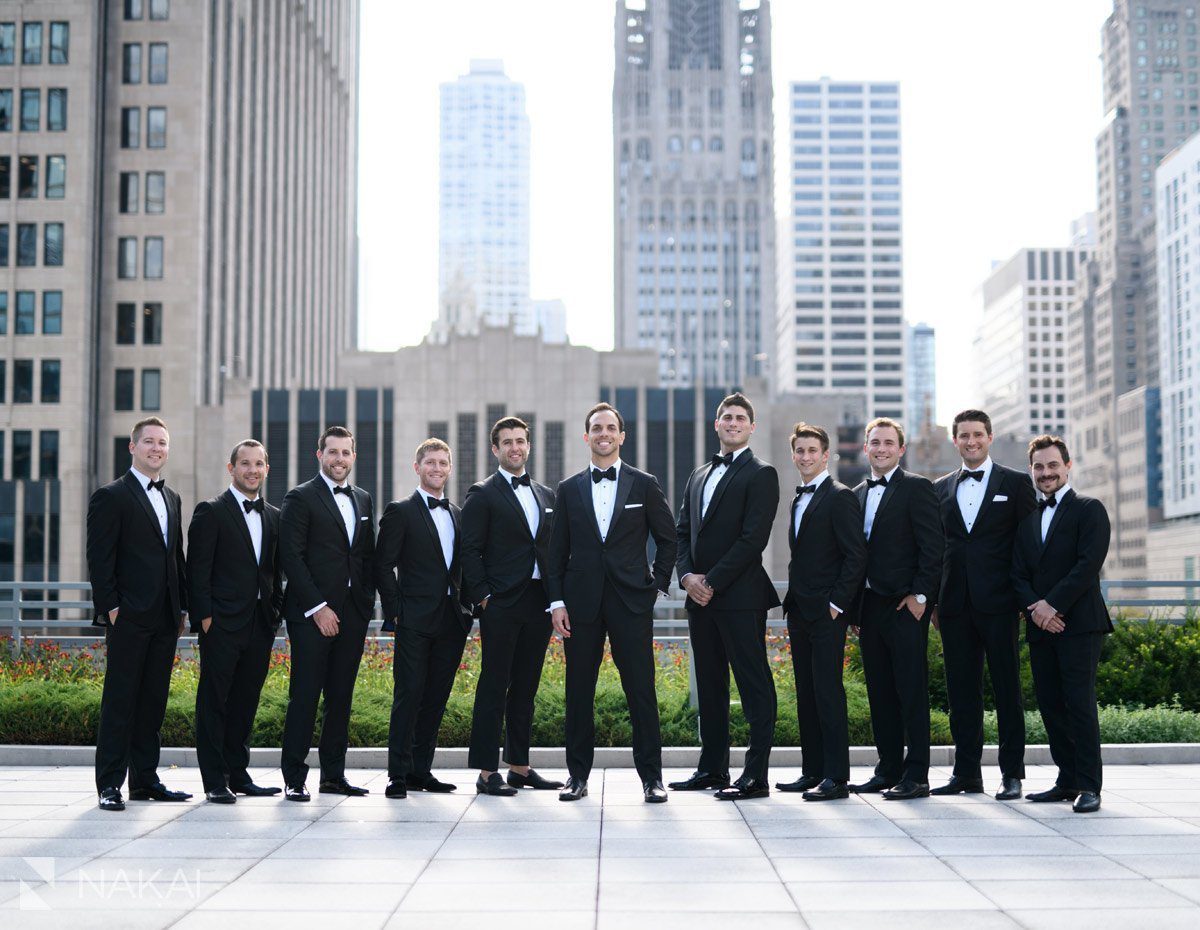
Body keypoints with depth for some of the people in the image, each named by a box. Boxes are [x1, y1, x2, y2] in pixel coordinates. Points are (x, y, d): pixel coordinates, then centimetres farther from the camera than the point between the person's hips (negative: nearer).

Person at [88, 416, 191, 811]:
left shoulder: (171, 498, 18)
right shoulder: (111, 496, -3)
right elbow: (99, 558, -8)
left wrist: (182, 607, 14)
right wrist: (111, 608, -14)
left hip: (164, 619, 7)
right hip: (129, 617, -7)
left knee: (153, 700, 10)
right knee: (120, 700, -3)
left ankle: (145, 780, 16)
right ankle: (110, 784, 1)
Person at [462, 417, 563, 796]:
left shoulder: (546, 495, 17)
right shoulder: (483, 495, -1)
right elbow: (470, 551, -6)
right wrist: (483, 596, -13)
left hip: (538, 604, 6)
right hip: (501, 605, -6)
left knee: (526, 687, 10)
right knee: (494, 686, -4)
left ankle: (519, 767, 17)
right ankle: (487, 772, -2)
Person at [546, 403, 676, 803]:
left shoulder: (644, 485, 6)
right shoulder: (568, 490, 10)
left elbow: (667, 539, 10)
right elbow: (557, 551, 9)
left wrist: (658, 584, 2)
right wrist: (556, 602, 1)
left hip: (631, 601, -2)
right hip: (581, 601, 2)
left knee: (641, 689, -3)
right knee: (579, 692, 4)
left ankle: (651, 777, 4)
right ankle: (578, 775, 13)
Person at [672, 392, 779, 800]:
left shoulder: (761, 475, -4)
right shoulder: (699, 475, 19)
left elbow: (754, 537, -13)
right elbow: (682, 530, 16)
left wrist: (712, 582, -14)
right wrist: (687, 575, -2)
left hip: (740, 598, -8)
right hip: (700, 597, 8)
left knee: (754, 686, -5)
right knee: (709, 686, 12)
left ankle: (756, 775, -6)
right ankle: (712, 767, 20)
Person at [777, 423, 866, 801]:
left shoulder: (840, 497, -9)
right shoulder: (799, 500, 18)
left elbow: (856, 556, -14)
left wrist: (836, 604, -16)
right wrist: (793, 603, 13)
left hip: (826, 613, -9)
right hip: (799, 612, 9)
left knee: (828, 691, -9)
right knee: (806, 694, 10)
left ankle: (836, 777, -6)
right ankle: (813, 771, 15)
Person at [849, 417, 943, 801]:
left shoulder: (917, 488, -4)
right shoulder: (858, 494, 16)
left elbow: (932, 547, -9)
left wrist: (919, 596, -15)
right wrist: (855, 607, 12)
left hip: (905, 606, -7)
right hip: (869, 605, 7)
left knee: (912, 690, -5)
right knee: (880, 692, 10)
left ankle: (916, 776, -3)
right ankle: (889, 770, 16)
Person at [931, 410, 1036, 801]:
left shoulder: (1015, 483, 4)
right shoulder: (941, 488, 14)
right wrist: (933, 600, 8)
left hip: (999, 603, -4)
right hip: (955, 604, 4)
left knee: (1007, 688, 0)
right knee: (962, 691, 6)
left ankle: (1012, 773, 5)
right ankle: (967, 772, 12)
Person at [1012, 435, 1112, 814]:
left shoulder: (1089, 510, 0)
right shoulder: (1028, 519, 19)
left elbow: (1089, 564, -11)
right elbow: (1019, 574, 13)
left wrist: (1053, 605, -15)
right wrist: (1035, 607, -6)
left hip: (1079, 624, -6)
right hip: (1040, 626, 6)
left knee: (1080, 704, -10)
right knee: (1050, 706, 6)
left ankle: (1089, 786, -8)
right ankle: (1068, 781, 15)